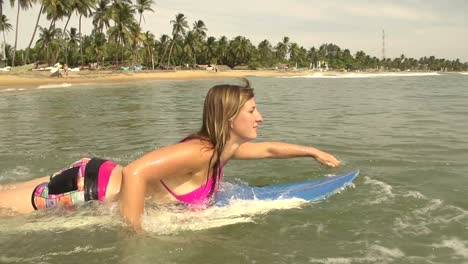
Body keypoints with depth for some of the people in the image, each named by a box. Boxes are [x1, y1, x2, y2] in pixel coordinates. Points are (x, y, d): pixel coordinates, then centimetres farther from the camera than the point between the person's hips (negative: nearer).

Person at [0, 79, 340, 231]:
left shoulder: (226, 147, 2)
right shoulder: (200, 152, -27)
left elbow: (269, 149, 20)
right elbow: (135, 172, -35)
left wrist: (313, 151, 23)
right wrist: (134, 236, -31)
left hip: (101, 179, 8)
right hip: (91, 189, -8)